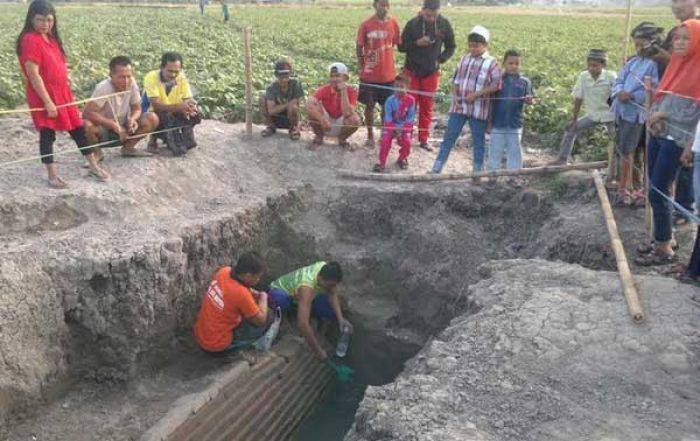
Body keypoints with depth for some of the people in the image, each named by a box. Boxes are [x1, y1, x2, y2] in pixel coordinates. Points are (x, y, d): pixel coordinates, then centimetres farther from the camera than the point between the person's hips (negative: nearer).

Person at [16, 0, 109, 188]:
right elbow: (33, 75, -20)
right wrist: (48, 102, -21)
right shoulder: (30, 40, -17)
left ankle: (94, 166, 23)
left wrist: (67, 93, 16)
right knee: (47, 134, 2)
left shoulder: (50, 38, 9)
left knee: (77, 128, 12)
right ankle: (52, 175, 12)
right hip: (44, 96, -8)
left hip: (62, 92, 8)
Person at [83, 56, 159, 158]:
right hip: (103, 130, -4)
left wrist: (132, 119, -24)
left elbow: (136, 109, -1)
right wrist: (114, 125, -33)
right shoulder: (103, 88, -26)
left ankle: (128, 148, 3)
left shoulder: (132, 83, -13)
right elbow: (87, 113, -30)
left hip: (122, 130, 5)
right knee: (87, 125, -37)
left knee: (152, 118, -13)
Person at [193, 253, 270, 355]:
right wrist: (263, 297, 0)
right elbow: (261, 320, -15)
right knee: (266, 318, -3)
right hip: (217, 348, -8)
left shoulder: (224, 271, -9)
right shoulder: (241, 294, -29)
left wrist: (255, 293, 4)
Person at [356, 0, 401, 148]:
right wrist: (363, 68, -1)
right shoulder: (366, 25, -7)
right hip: (369, 75, -2)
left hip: (388, 75, 2)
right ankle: (370, 136, 21)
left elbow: (397, 44, 8)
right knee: (370, 106, 7)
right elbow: (359, 48, 0)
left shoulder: (393, 23, -1)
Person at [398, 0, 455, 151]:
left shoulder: (444, 24, -6)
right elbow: (401, 47, -5)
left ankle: (424, 139, 17)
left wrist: (440, 59, -9)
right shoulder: (412, 24, -10)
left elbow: (450, 47, 7)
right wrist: (417, 43, -21)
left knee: (427, 106, 8)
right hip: (412, 71, -1)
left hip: (432, 72, 1)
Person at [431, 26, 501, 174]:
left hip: (478, 110, -4)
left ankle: (477, 172, 18)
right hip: (459, 106, 4)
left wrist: (476, 94, -18)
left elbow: (496, 85, -11)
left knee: (478, 141, 8)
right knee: (449, 137, 4)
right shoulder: (464, 59, 10)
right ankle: (436, 169, 9)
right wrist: (455, 94, -2)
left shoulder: (491, 63, -5)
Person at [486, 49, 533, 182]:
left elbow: (528, 100, 0)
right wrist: (489, 121, 1)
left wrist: (528, 100, -25)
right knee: (495, 151, 8)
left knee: (514, 150, 7)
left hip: (515, 124, 1)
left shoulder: (525, 82, 2)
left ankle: (513, 176, 16)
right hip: (497, 124, -1)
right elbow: (491, 102, 2)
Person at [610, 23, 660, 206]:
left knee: (626, 151, -3)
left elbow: (654, 90, -15)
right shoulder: (632, 62, 13)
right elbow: (618, 81, 10)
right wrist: (620, 91, -11)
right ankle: (627, 187, 26)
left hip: (636, 112, -7)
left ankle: (623, 189, 10)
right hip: (621, 110, 7)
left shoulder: (655, 64, -8)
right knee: (626, 151, 15)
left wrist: (631, 96, -22)